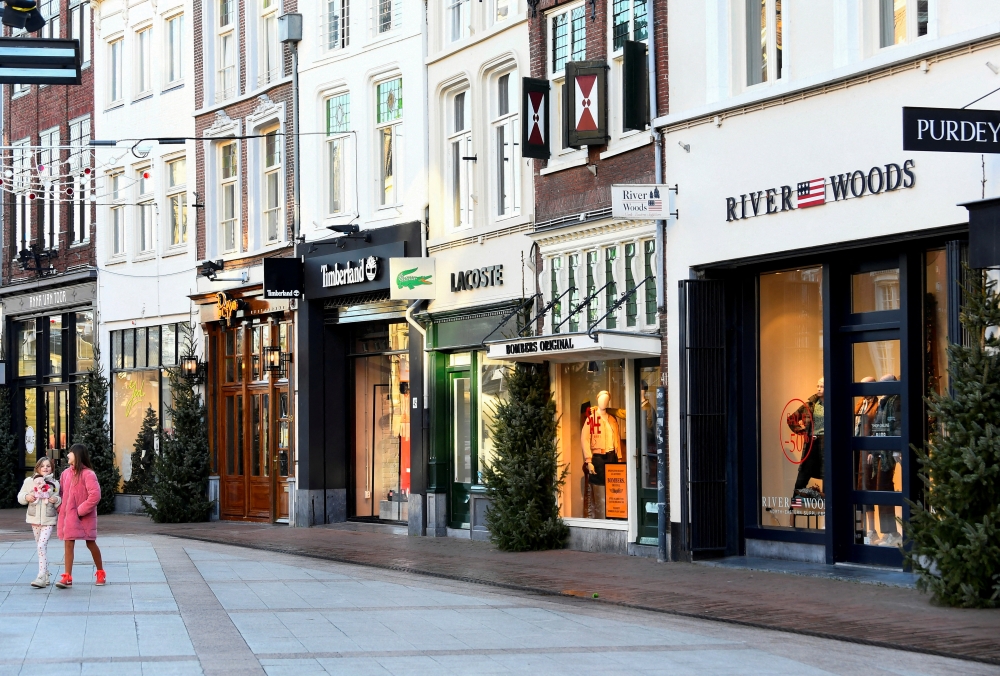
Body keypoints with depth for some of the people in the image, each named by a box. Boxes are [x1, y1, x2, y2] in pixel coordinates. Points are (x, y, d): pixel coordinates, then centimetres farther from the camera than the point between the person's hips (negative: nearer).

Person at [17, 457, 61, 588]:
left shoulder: (55, 483, 2)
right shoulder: (29, 481, 5)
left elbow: (60, 501, 8)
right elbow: (20, 497, 9)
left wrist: (57, 500, -14)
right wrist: (26, 497, -11)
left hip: (48, 519, -3)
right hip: (34, 518, 3)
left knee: (42, 545, -16)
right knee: (40, 547, 11)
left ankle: (42, 577, -20)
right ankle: (46, 575, 23)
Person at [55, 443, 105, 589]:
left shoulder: (88, 474, -15)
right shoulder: (66, 473, 7)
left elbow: (95, 496, -21)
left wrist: (81, 510, -19)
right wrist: (62, 507, 2)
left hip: (85, 516, -6)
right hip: (69, 515, 6)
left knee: (91, 544, 8)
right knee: (68, 544, -1)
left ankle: (100, 573, 25)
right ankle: (67, 578, -2)